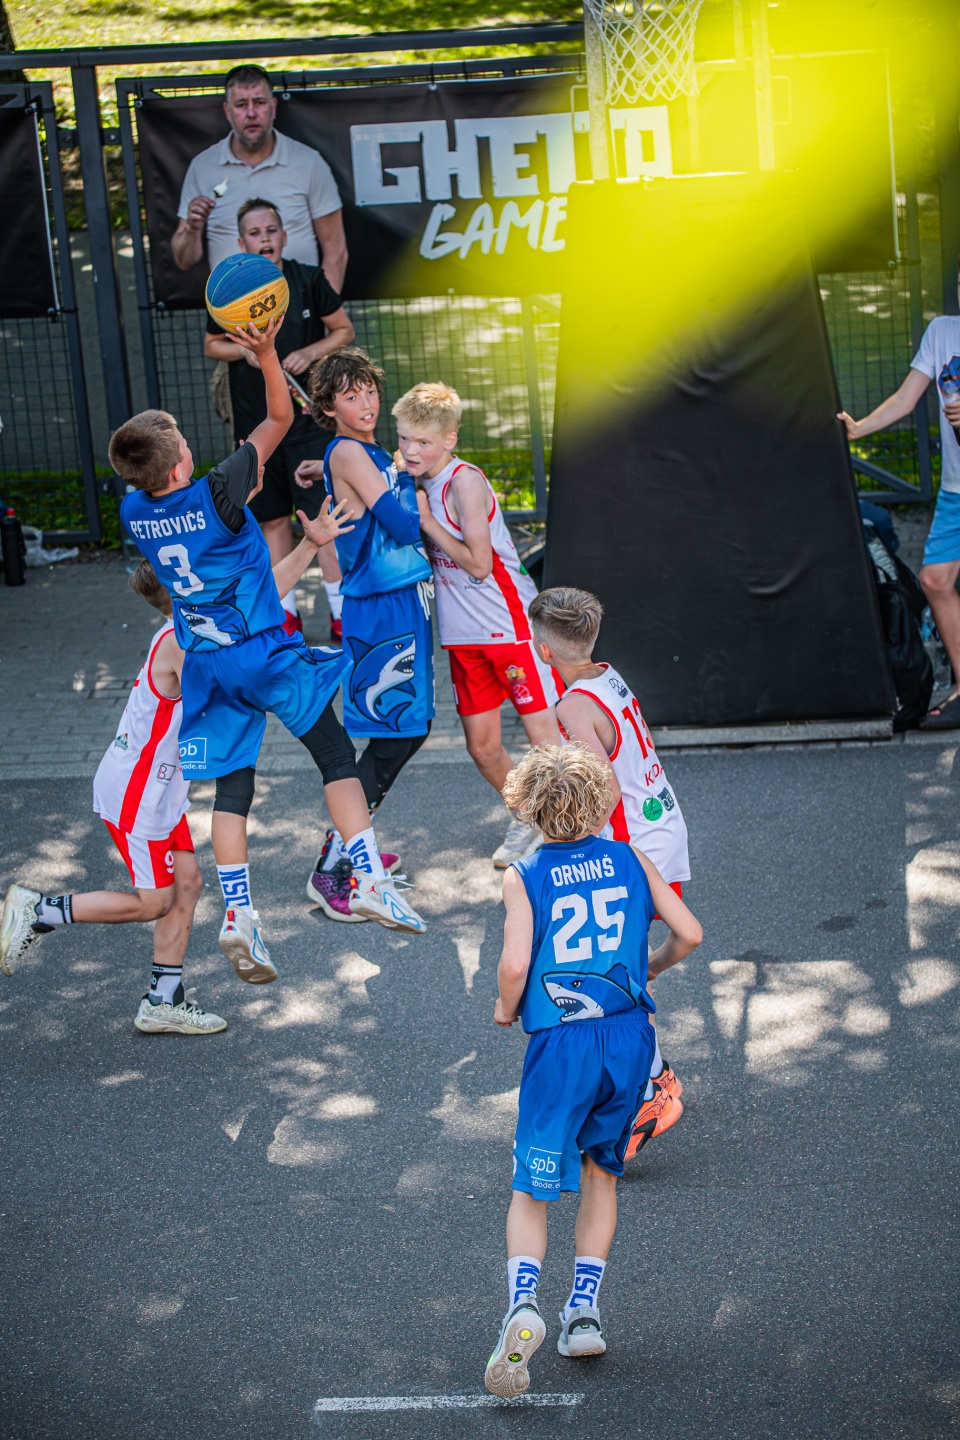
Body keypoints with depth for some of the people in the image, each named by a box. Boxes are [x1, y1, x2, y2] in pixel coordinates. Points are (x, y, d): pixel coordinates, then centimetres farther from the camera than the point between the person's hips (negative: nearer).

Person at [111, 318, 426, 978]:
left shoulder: (134, 513, -4)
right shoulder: (217, 493, -20)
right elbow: (280, 419, -12)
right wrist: (267, 352, -18)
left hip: (207, 665, 5)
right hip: (266, 651, -5)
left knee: (232, 788, 10)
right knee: (338, 757, 7)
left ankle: (238, 913, 0)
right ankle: (370, 880, 0)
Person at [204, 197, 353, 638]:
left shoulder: (309, 281, -4)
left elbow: (343, 330, 7)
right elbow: (212, 345, 10)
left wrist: (310, 353, -11)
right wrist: (245, 350, -9)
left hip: (308, 416, -2)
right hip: (255, 419, 2)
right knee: (271, 518, 8)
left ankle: (341, 610, 1)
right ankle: (286, 613, 20)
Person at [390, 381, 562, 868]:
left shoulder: (464, 481, -18)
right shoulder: (416, 481, 4)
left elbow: (479, 564, -19)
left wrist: (425, 520, -16)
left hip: (512, 626, -7)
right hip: (463, 635, 7)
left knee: (546, 739, -6)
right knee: (483, 746, 11)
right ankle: (527, 821, 33)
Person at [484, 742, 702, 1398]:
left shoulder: (524, 875, -1)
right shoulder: (629, 858, 7)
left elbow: (515, 963, -13)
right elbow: (689, 932, 5)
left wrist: (506, 1009, 8)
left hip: (560, 1045, -3)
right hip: (629, 1036, 3)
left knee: (532, 1189, 2)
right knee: (601, 1173, 21)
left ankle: (522, 1304, -22)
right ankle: (584, 1310, 15)